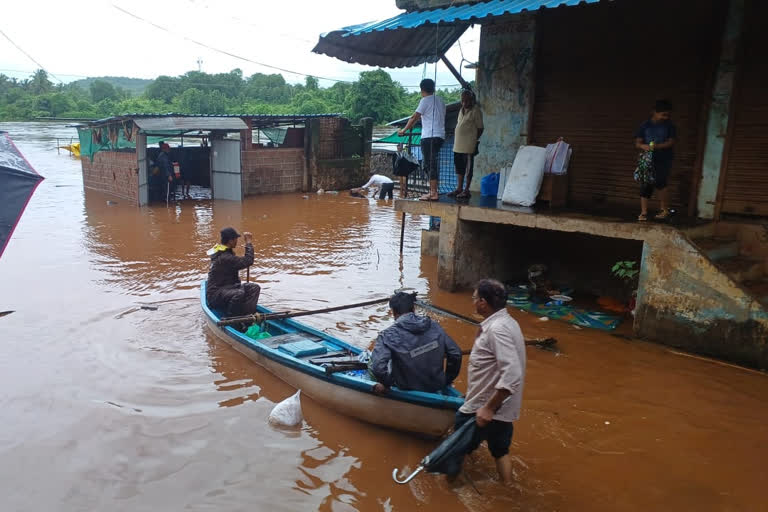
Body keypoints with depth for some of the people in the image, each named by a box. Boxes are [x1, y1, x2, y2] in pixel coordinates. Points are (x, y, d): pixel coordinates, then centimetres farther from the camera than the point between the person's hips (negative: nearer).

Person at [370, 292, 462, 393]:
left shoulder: (388, 335, -20)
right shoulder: (434, 326, -7)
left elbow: (378, 367, -32)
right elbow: (456, 354, -2)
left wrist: (386, 384, -12)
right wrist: (447, 381, 12)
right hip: (437, 388, 5)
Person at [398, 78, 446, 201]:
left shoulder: (425, 100, -5)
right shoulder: (440, 101, 17)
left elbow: (414, 118, -6)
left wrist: (403, 130, 3)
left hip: (429, 137, -8)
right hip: (440, 136, 8)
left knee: (430, 165, -8)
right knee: (431, 164, 13)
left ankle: (434, 193, -11)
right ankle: (432, 191, 13)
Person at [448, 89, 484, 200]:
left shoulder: (476, 111, -7)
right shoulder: (462, 110, 16)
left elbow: (480, 128, -7)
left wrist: (475, 140, -11)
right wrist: (455, 140, 14)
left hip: (468, 146, -8)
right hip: (458, 145, 8)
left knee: (468, 168, -1)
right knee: (459, 167, 12)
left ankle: (466, 190, 3)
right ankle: (459, 189, 20)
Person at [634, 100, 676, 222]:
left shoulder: (669, 126, 2)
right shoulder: (645, 126, 3)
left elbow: (671, 142, -5)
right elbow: (637, 143, 0)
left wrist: (657, 146, -23)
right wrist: (643, 146, -24)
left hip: (664, 160, -2)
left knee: (660, 183, -14)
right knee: (645, 185, -2)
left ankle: (665, 210, 3)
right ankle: (643, 212, 4)